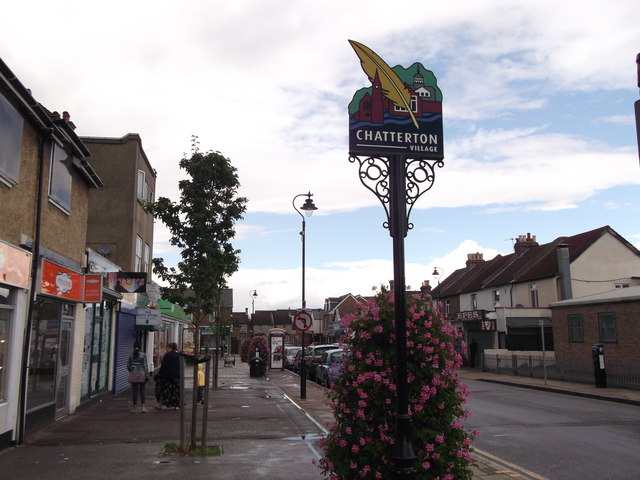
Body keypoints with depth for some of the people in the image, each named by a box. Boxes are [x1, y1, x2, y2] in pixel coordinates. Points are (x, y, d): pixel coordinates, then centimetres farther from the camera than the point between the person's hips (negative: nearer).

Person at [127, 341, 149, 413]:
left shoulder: (131, 355, 2)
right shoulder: (143, 355, -5)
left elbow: (128, 366, 5)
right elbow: (145, 365, -7)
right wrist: (146, 375, -4)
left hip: (133, 374, 2)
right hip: (141, 373, -2)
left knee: (134, 391, 6)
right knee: (142, 390, 4)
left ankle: (134, 407, 11)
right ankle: (142, 407, 0)